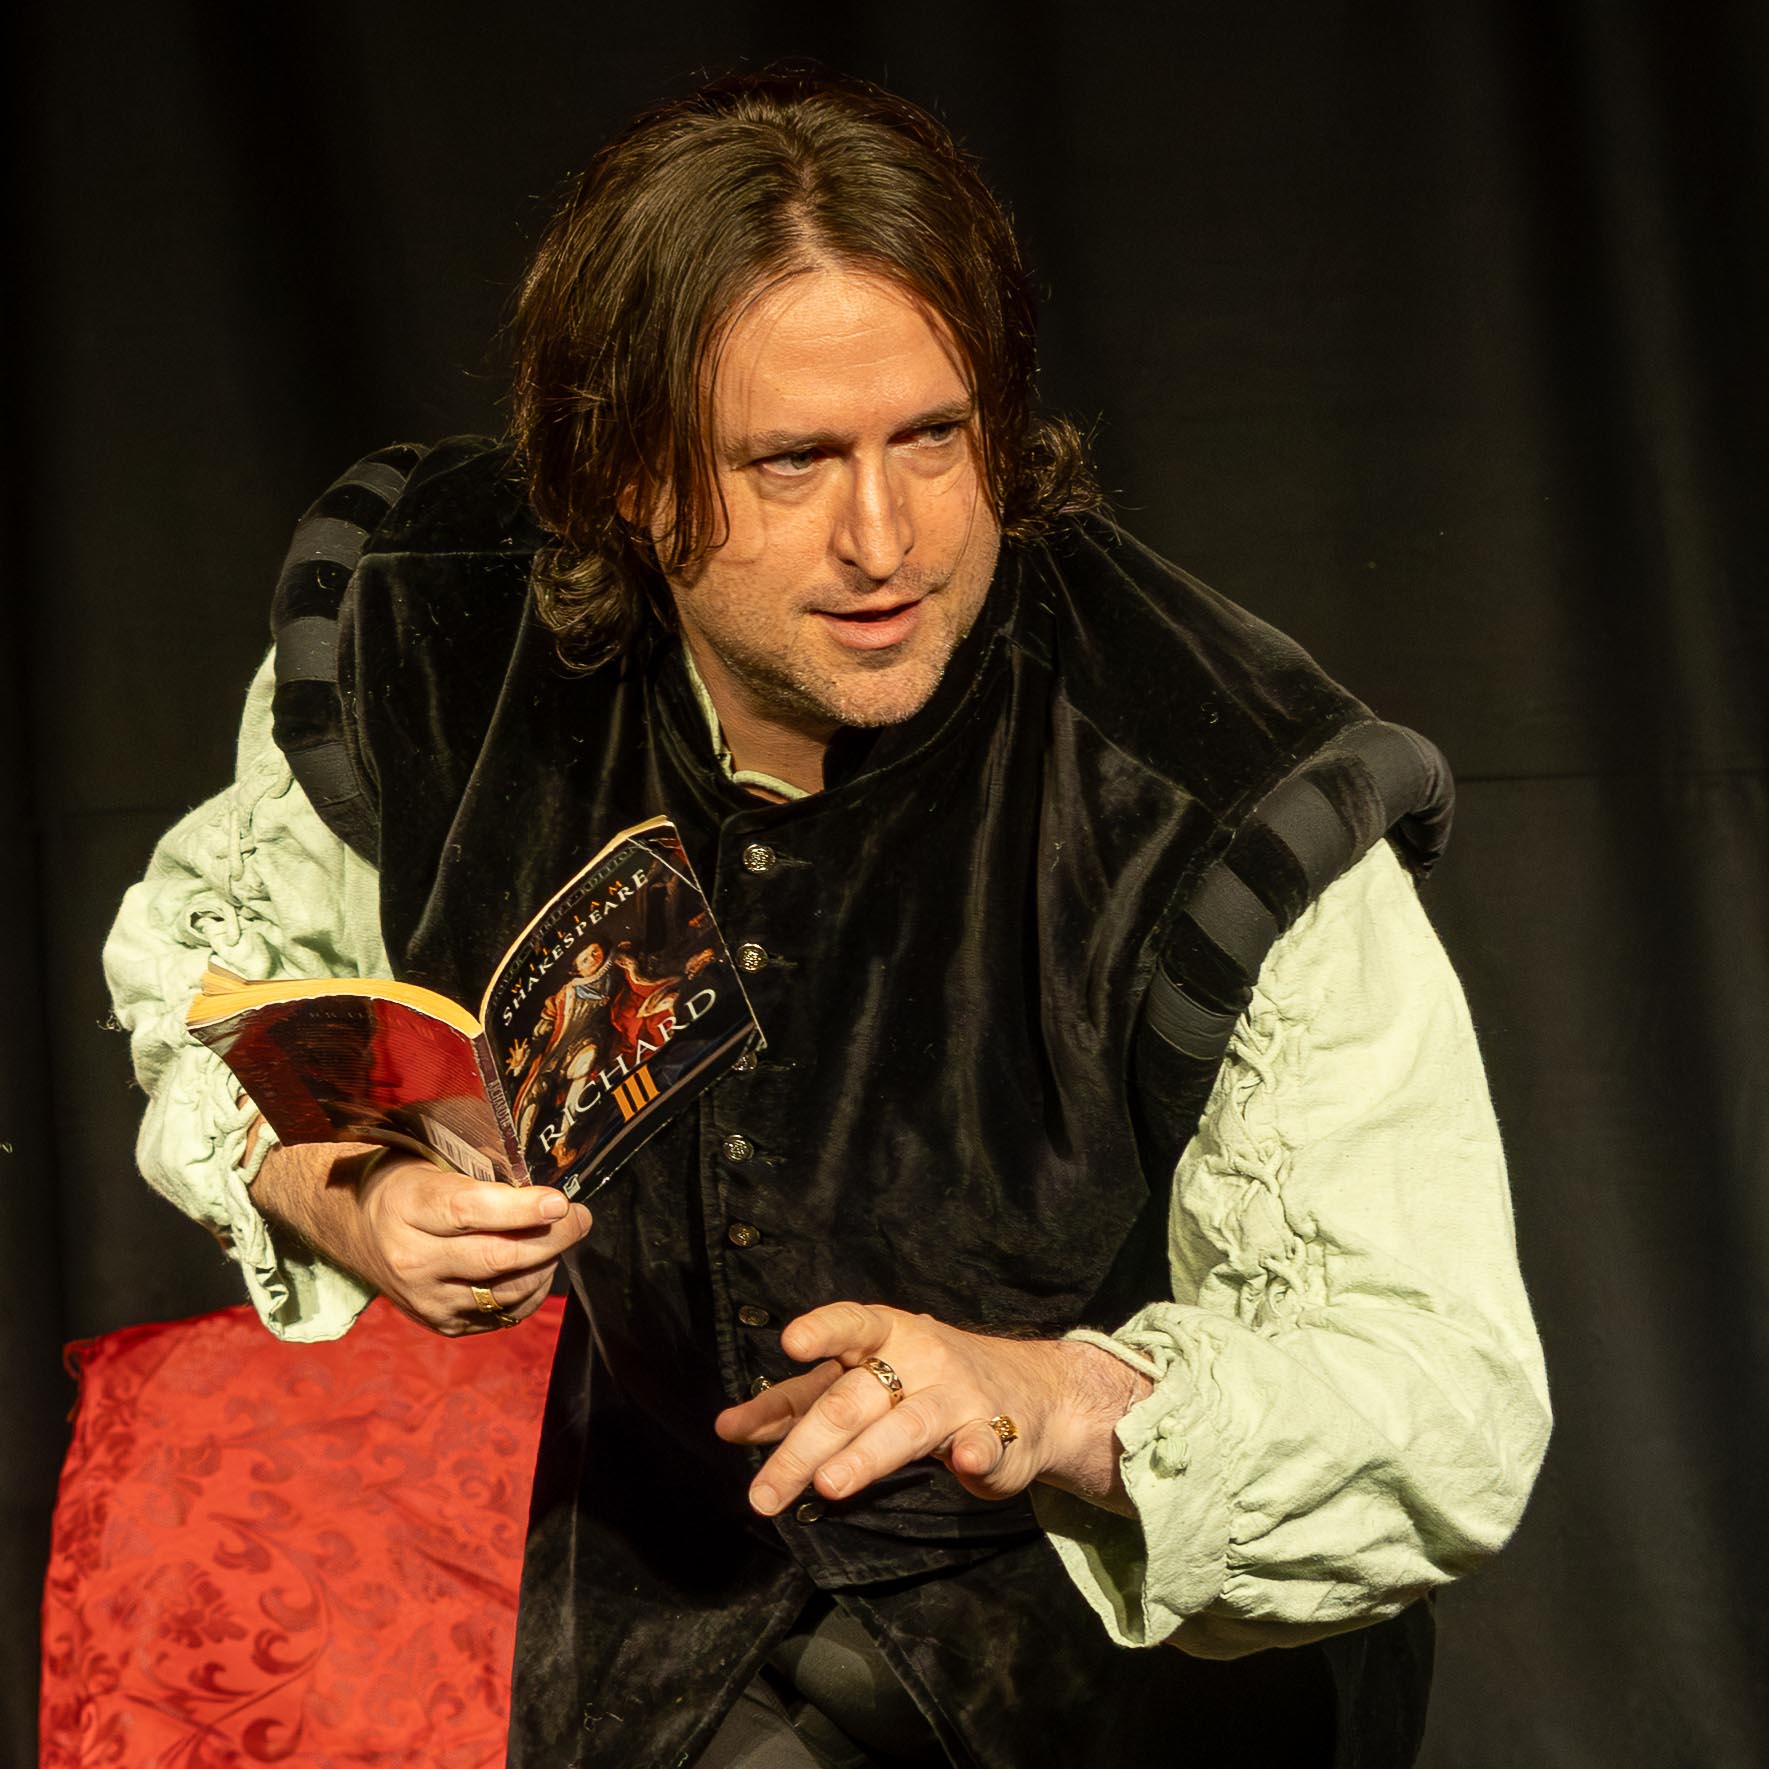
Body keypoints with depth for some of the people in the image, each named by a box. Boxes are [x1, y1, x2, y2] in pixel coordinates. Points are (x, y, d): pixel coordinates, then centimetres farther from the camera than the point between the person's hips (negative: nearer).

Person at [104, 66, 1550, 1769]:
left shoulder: (1219, 797, -25)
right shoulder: (432, 653, -13)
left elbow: (1459, 1397, -25)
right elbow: (210, 940, 10)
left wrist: (1053, 1404, -43)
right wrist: (332, 1191, -11)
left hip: (1102, 1607, -4)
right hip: (626, 1538, 5)